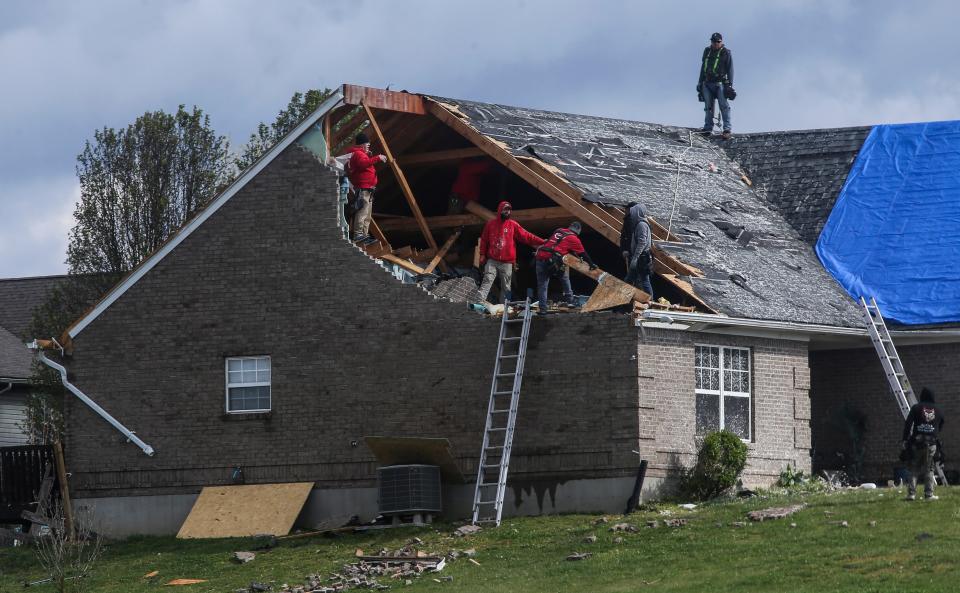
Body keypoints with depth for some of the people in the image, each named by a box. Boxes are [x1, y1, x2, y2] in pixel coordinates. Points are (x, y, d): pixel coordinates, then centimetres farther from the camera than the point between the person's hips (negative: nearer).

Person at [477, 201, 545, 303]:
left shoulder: (513, 225, 5)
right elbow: (484, 240, 14)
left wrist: (542, 242, -8)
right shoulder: (490, 224, 8)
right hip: (492, 261, -1)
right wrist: (482, 255, 7)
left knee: (506, 287, 4)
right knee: (487, 281, -13)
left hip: (507, 263, 1)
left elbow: (526, 236, 0)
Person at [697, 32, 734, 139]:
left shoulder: (726, 53, 1)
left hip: (720, 83, -5)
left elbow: (730, 70, -1)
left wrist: (730, 85, -8)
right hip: (707, 84, 5)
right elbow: (703, 68, 22)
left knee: (724, 106, -10)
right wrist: (700, 82, 18)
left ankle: (728, 129, -13)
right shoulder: (707, 52, 15)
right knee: (708, 106, 3)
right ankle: (708, 128, 5)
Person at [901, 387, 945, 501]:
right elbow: (941, 427, 17)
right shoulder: (938, 411, 11)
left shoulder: (916, 408, 3)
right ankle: (929, 494, 1)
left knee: (914, 469, 4)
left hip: (916, 443, -1)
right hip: (931, 444, 1)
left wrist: (905, 439, -4)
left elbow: (908, 424, -4)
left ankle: (911, 493, -4)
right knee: (929, 470, 7)